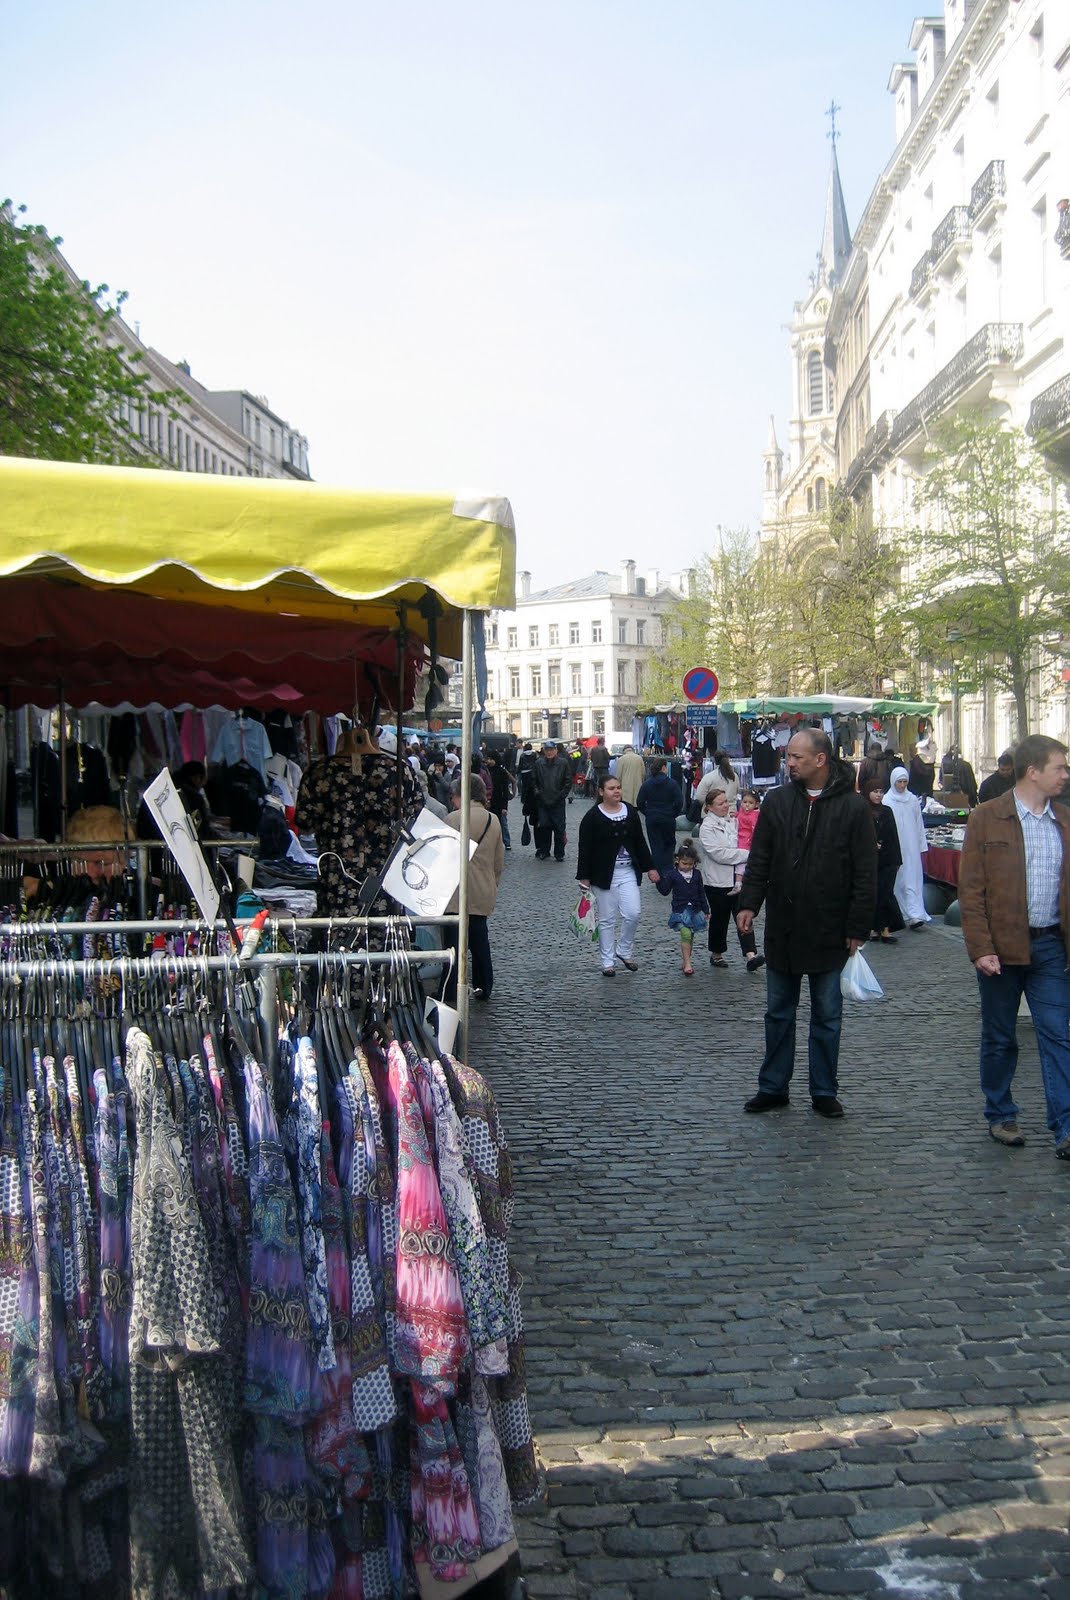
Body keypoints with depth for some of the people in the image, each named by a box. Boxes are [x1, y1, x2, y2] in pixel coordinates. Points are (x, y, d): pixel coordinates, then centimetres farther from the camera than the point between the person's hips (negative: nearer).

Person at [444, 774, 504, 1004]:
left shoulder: (454, 818, -11)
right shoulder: (494, 820, 9)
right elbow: (499, 862, 14)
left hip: (457, 892, -6)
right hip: (484, 894, 6)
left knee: (454, 941, -4)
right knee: (479, 940, 17)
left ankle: (451, 993, -5)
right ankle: (483, 987, 24)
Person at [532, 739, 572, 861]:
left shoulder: (563, 763, 0)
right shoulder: (539, 763, 5)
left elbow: (568, 781, 2)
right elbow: (534, 780, 11)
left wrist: (562, 795, -4)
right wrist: (537, 792, 0)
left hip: (558, 802, -2)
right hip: (543, 801, 2)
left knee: (559, 828, 1)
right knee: (544, 827, 4)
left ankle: (559, 853, 9)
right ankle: (544, 851, 15)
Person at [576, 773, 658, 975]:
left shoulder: (630, 812, 5)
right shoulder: (592, 817, -7)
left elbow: (640, 842, 12)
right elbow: (585, 848, -6)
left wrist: (649, 868, 10)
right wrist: (584, 877, -8)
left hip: (628, 871, 3)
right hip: (603, 873, -3)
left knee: (632, 913, -6)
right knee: (607, 919, 4)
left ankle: (624, 951, 17)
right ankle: (608, 961, 14)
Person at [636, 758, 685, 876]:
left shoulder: (647, 784, -2)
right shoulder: (672, 784, -9)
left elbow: (639, 803, -3)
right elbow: (679, 803, -11)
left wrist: (648, 813, 9)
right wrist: (673, 814, 4)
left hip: (651, 819, 2)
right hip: (668, 819, -2)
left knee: (656, 846, 7)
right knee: (669, 844, 15)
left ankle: (658, 873, 6)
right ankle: (667, 870, 4)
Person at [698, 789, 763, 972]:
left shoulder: (733, 821, 7)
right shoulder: (707, 828, -11)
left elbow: (742, 843, 13)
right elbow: (719, 854, -20)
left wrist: (741, 875, -1)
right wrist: (747, 854, -19)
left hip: (736, 878, 4)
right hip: (717, 881, -4)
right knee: (719, 918, 8)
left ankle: (751, 956, -14)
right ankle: (716, 955, 26)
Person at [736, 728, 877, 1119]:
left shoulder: (852, 807, -7)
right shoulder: (777, 801, 2)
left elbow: (865, 874, -6)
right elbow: (759, 859, 7)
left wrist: (858, 928, -8)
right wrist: (749, 903, -4)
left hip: (830, 935, -3)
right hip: (782, 930, 3)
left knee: (827, 1017, 9)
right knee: (778, 1013, 12)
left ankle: (824, 1091, 20)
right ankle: (773, 1087, 23)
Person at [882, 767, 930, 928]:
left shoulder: (913, 800, 5)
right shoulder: (886, 801, -3)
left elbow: (919, 824, 11)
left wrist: (922, 846, 11)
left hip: (911, 847, 2)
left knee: (913, 880, -5)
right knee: (898, 881, 4)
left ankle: (915, 915, -12)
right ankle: (902, 915, 14)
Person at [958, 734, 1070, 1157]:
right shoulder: (986, 819, -5)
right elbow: (971, 889, -7)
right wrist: (980, 948, -13)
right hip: (1003, 947, -3)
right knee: (999, 1038, 10)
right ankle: (1000, 1116, 26)